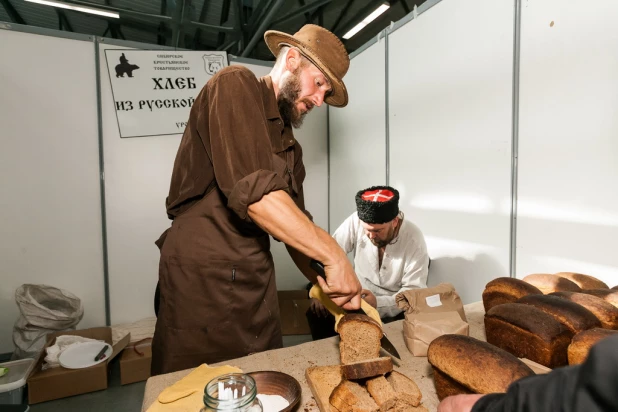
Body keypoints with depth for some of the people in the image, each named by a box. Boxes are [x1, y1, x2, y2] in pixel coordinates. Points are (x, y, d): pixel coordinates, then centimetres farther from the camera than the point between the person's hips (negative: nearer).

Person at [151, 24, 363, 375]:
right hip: (201, 280, -7)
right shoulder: (235, 86, -8)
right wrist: (333, 254, -21)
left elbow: (295, 226, 14)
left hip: (258, 285, 7)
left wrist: (324, 281, 1)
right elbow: (251, 190, -24)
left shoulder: (290, 145, 14)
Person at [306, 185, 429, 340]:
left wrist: (378, 303, -34)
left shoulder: (414, 240, -23)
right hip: (357, 294, 2)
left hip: (393, 307, -2)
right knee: (316, 314, -15)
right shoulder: (356, 221, -20)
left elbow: (414, 293, -19)